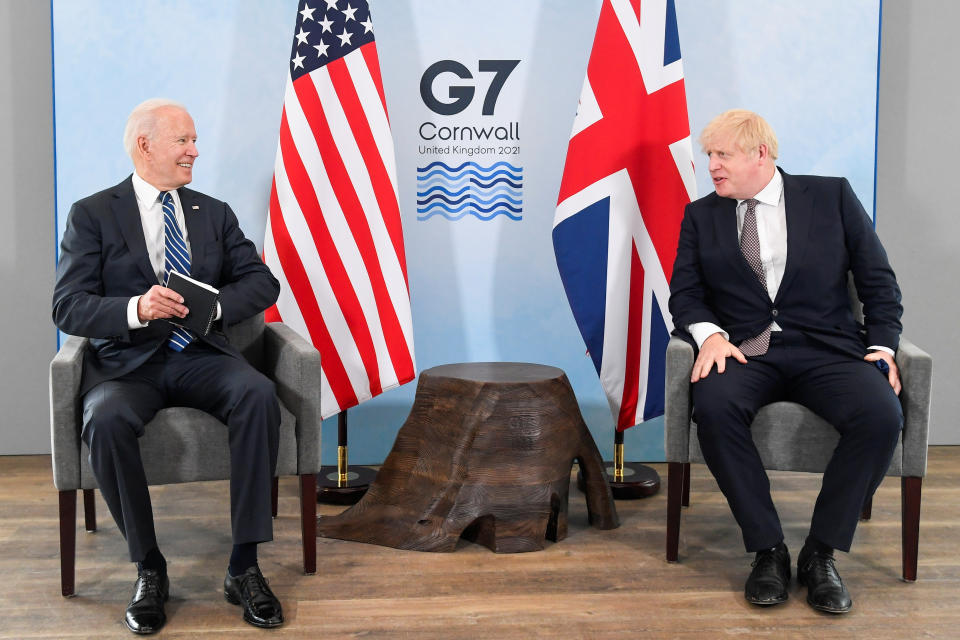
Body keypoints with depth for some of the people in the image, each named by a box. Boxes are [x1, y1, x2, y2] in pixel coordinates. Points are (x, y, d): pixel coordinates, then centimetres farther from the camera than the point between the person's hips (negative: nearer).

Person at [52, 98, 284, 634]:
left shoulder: (215, 213, 16)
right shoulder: (92, 215, 4)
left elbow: (263, 282, 7)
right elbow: (69, 308, -5)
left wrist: (213, 305, -14)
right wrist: (137, 309, -25)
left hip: (200, 356, 2)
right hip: (127, 363, -2)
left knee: (259, 394, -29)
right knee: (107, 420, -35)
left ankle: (244, 567, -23)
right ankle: (150, 569, -15)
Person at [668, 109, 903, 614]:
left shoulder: (831, 196, 10)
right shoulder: (701, 215, 15)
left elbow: (879, 282, 9)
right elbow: (685, 294, 7)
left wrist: (882, 347, -4)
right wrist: (709, 334, -14)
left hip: (826, 350, 0)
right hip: (744, 351, 1)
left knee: (882, 416, -31)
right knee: (713, 407, -34)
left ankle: (820, 553, -14)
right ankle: (768, 550, -18)